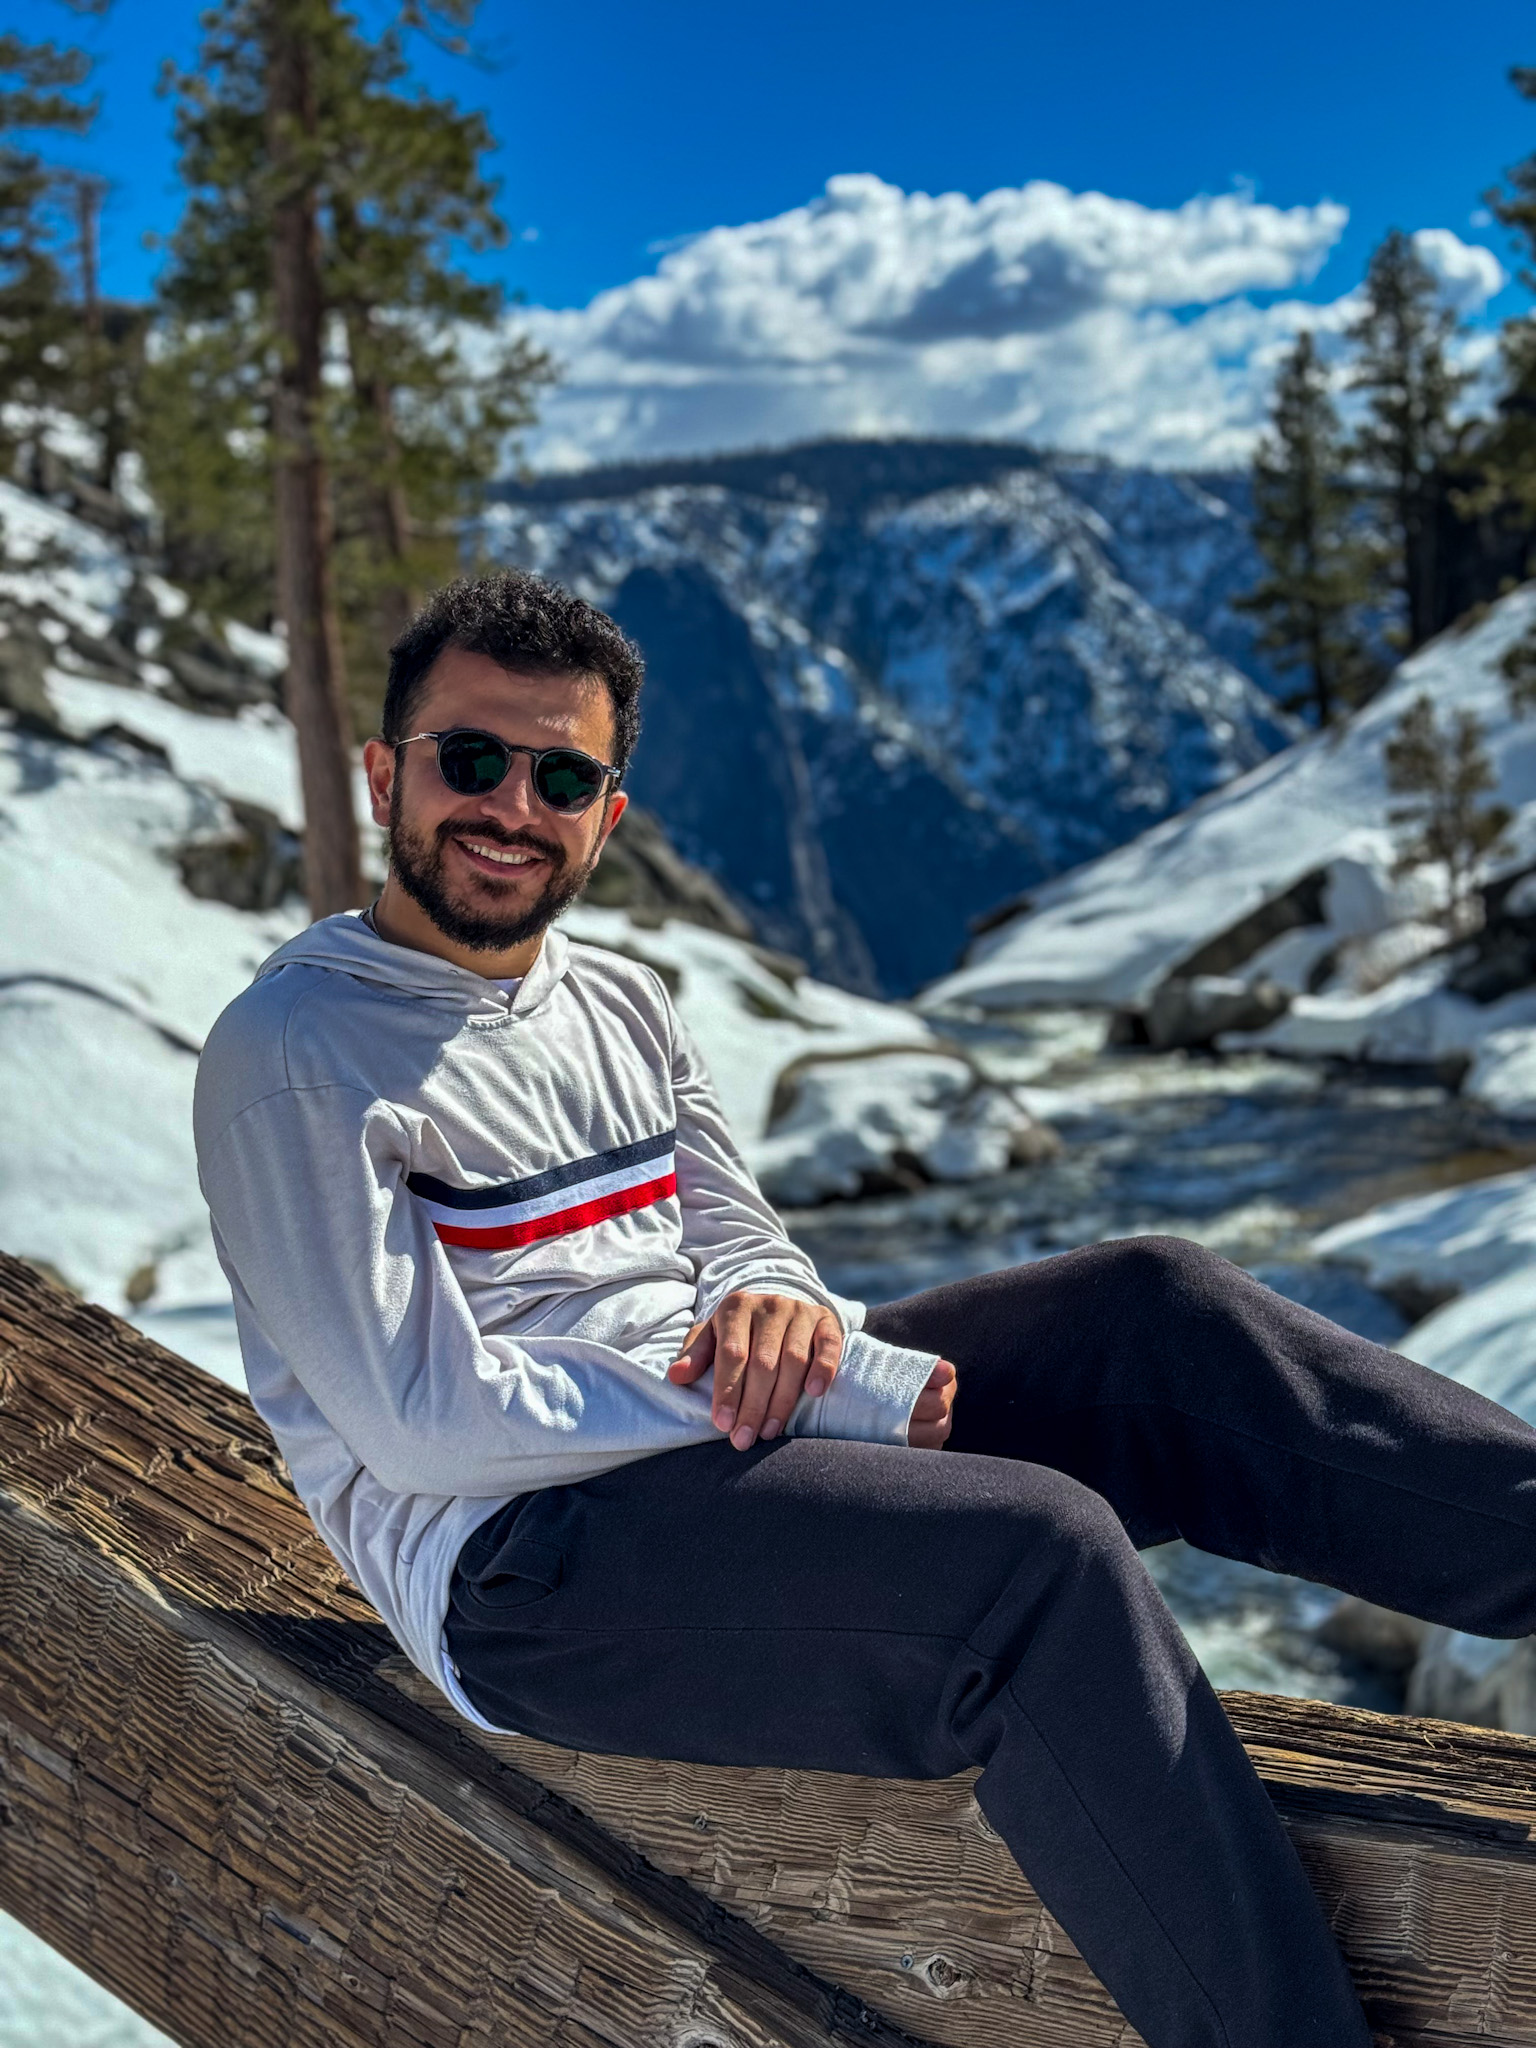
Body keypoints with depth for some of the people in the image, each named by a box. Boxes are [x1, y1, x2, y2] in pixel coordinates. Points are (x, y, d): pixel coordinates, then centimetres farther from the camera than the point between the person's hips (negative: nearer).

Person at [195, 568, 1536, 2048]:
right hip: (519, 1558, -7)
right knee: (1043, 1551, -28)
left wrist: (776, 1312, -14)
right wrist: (853, 1401, -17)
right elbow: (427, 1417, -15)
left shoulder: (621, 1006, 15)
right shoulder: (290, 1055, -8)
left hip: (725, 1432, 7)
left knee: (1157, 1309, -11)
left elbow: (740, 1241, 15)